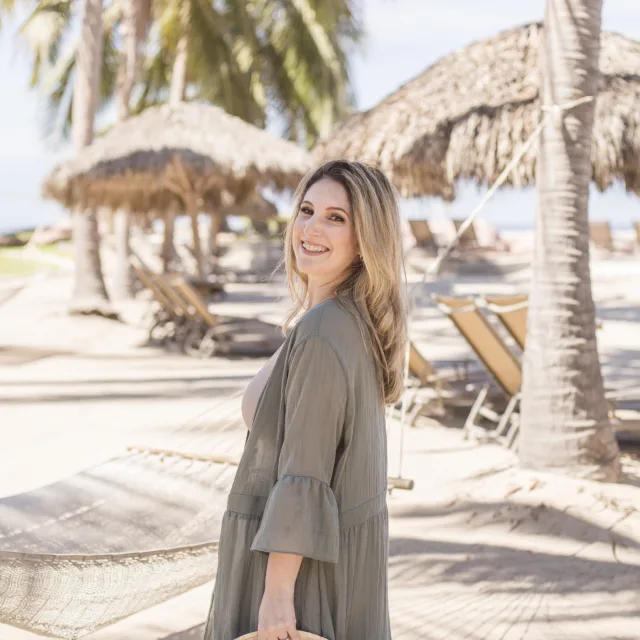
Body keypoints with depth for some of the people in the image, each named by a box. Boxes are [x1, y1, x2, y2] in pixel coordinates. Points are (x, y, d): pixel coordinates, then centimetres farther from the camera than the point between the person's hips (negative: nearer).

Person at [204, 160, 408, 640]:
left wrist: (276, 594, -21)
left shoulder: (321, 334, -23)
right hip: (336, 545, 9)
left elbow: (304, 476, -23)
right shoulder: (355, 321, 5)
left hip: (300, 554, -9)